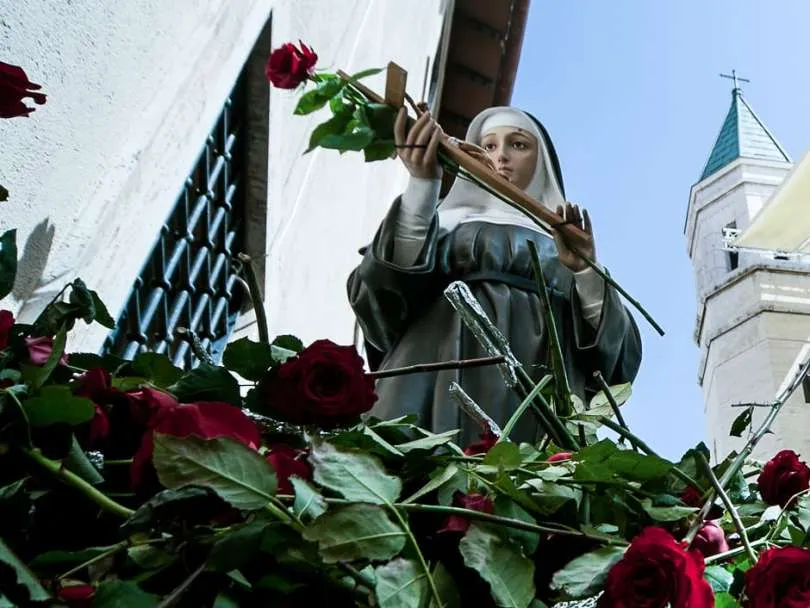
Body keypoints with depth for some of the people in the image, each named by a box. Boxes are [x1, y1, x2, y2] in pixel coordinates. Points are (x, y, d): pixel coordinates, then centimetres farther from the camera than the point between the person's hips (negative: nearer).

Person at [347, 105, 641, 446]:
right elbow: (380, 294, 1)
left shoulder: (569, 243, 23)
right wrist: (421, 187, -9)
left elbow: (618, 350, 10)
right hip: (438, 387, -1)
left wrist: (587, 272, -6)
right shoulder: (447, 221, 21)